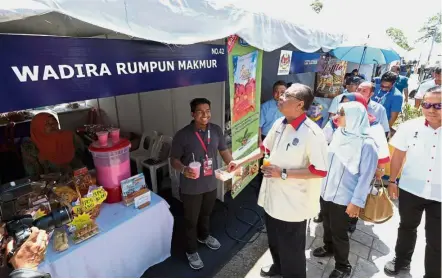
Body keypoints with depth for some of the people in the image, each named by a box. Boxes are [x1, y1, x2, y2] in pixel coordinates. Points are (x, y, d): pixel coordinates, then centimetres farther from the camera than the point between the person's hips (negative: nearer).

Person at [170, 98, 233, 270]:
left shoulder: (216, 130, -6)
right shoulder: (183, 135, -20)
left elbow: (223, 151, 6)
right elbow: (174, 160, -12)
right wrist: (184, 169, -33)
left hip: (211, 183, 5)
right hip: (191, 187, -4)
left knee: (206, 214, 28)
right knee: (191, 220, 15)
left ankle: (204, 236, 58)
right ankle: (191, 251, 40)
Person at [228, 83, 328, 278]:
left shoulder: (312, 133, -23)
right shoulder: (279, 124, -1)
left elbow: (320, 171, -23)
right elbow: (265, 148, 13)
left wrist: (283, 173, -25)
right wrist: (240, 162, 11)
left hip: (293, 203, -7)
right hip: (273, 197, 8)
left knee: (291, 249, 15)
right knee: (274, 241, 29)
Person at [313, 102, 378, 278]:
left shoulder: (366, 144, -19)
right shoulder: (339, 133, 0)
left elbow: (366, 176, -16)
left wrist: (357, 202, -14)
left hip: (344, 197, -6)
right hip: (326, 191, 6)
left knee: (339, 232, 10)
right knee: (327, 225, 24)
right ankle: (328, 248, 50)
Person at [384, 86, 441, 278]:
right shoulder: (409, 127, -9)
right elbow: (398, 155, 0)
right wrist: (392, 181, 1)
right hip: (410, 189, 1)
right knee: (407, 227, 22)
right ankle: (401, 260, 45)